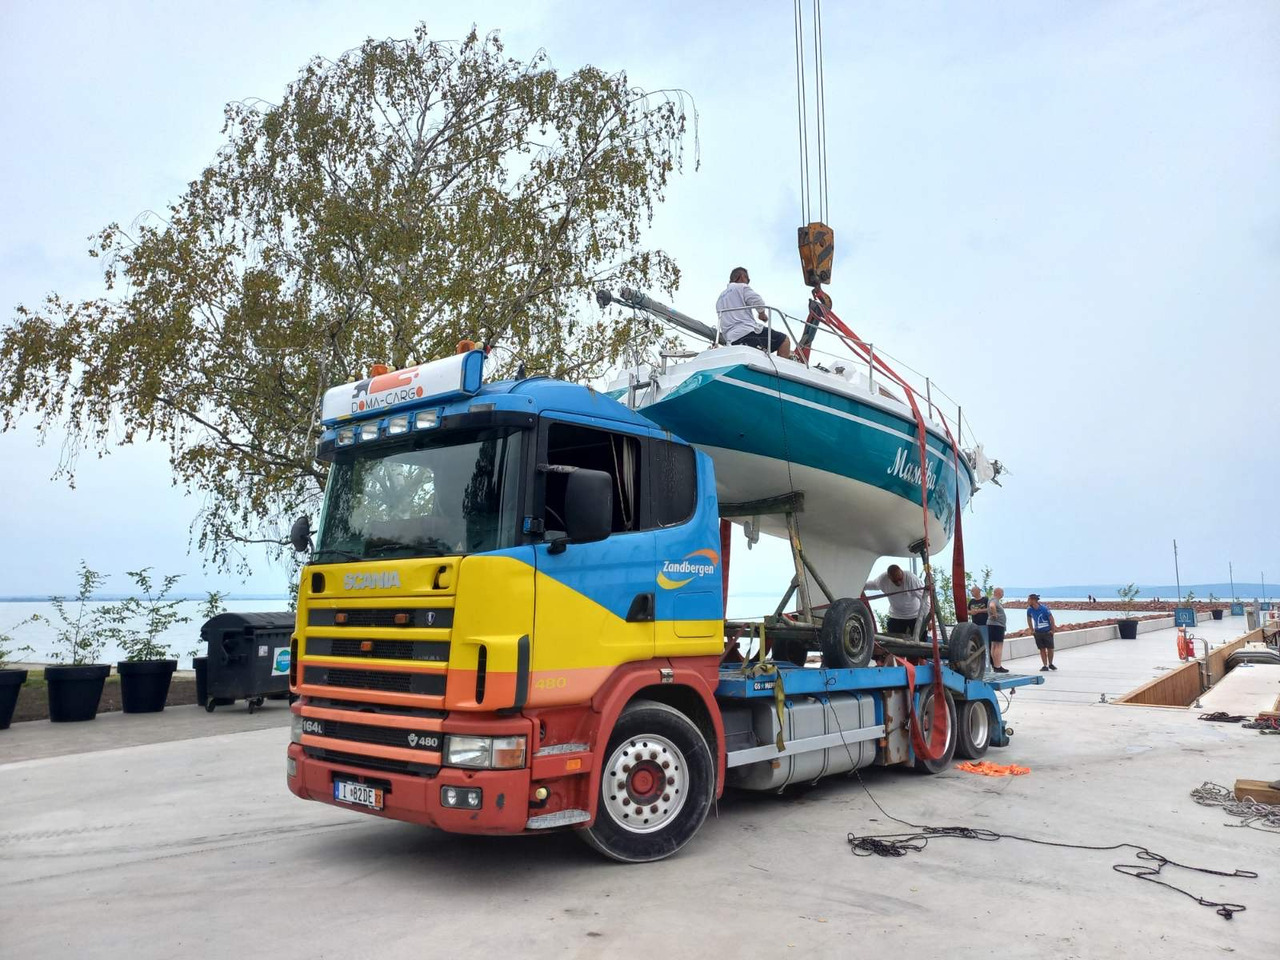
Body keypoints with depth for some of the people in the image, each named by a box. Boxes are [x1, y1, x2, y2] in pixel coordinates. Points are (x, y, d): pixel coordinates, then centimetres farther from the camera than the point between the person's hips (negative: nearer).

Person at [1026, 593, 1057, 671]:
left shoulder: (1044, 608, -19)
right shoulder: (1029, 609, -5)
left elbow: (1051, 618, -11)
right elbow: (1029, 619, 12)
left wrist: (1052, 630, -7)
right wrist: (1032, 630, 11)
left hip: (1047, 632, -3)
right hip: (1038, 632, 3)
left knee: (1050, 649, 2)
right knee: (1042, 649, 4)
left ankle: (1050, 664, 21)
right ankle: (1045, 665, 10)